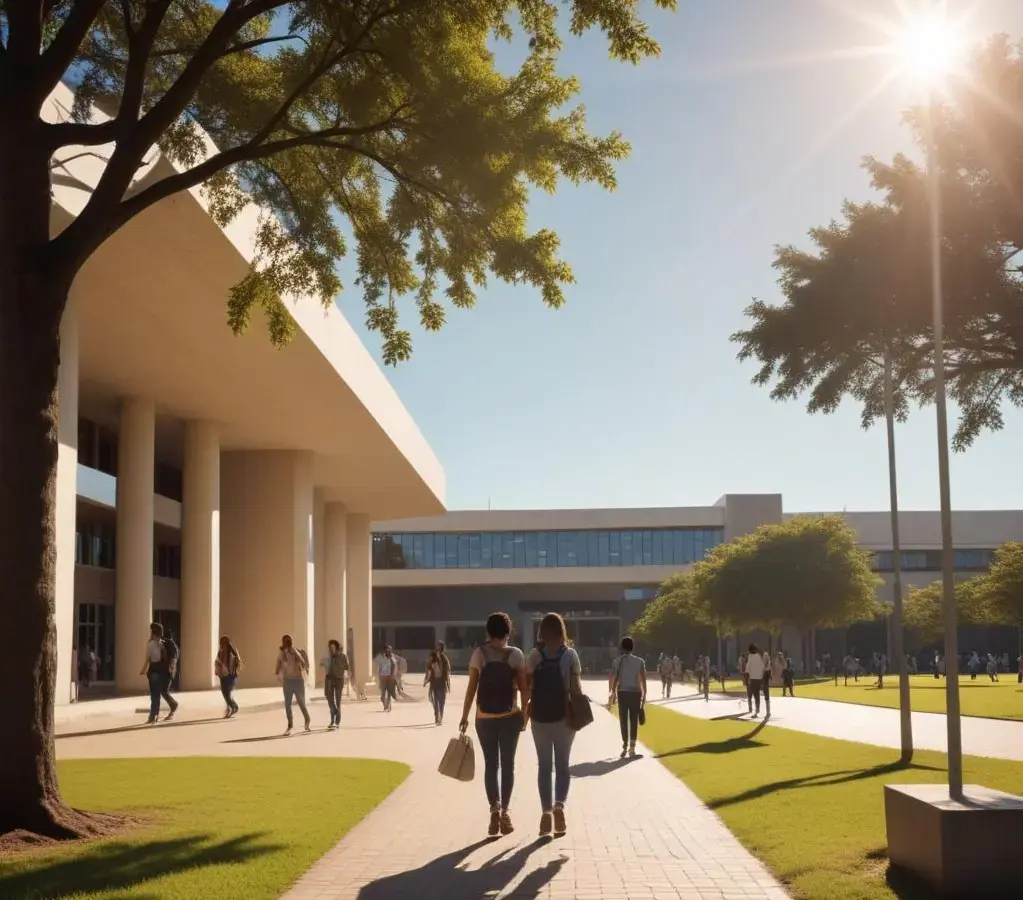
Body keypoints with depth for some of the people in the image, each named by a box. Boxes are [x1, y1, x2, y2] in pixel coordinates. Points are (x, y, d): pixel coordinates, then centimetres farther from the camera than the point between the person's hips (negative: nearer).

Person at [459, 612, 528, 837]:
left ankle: (494, 809, -6)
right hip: (510, 717, 0)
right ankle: (504, 811, 9)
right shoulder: (516, 654, -4)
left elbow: (472, 688, -6)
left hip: (485, 718, 0)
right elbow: (524, 688, -4)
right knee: (507, 764, 10)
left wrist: (465, 716, 1)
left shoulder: (479, 653, -5)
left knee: (490, 764, 8)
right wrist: (524, 714, 7)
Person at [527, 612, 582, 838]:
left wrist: (526, 711, 8)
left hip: (540, 715, 0)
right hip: (564, 715, 0)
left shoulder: (535, 655, -2)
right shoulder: (571, 655, -3)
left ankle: (546, 813, 6)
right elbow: (575, 687, -5)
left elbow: (528, 687, -4)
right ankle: (559, 804, -11)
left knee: (544, 765, 10)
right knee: (562, 764, 10)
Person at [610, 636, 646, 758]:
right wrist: (644, 694, 0)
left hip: (622, 693, 0)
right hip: (635, 692, 0)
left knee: (623, 720, 8)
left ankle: (625, 746, 6)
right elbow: (643, 679, -5)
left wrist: (613, 693, 6)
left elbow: (612, 679, -4)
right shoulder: (639, 661, -1)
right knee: (634, 720, 6)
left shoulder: (617, 661, 0)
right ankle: (632, 747, 1)